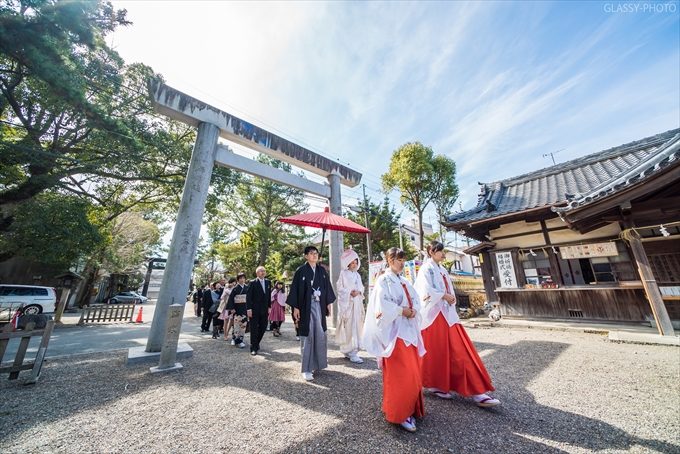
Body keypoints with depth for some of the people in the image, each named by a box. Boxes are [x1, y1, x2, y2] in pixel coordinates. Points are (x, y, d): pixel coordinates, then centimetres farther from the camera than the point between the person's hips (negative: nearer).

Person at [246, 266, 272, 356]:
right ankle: (253, 348, 18)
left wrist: (269, 307, 8)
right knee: (254, 329, 4)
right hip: (254, 310, -4)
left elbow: (269, 295, 11)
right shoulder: (253, 283, -7)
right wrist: (249, 309, -14)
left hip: (264, 310, 5)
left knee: (263, 328, 9)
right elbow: (248, 297, -9)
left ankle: (256, 343, 32)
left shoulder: (268, 282, 7)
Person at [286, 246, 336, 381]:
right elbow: (295, 289, -7)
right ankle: (307, 369, 10)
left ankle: (318, 363, 30)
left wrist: (329, 303, 10)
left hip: (319, 306, 5)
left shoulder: (322, 270, 7)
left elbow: (327, 286, 12)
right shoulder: (301, 271, -7)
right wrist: (295, 307, -10)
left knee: (320, 335, 12)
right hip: (306, 307, -5)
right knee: (307, 336, 0)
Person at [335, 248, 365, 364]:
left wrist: (358, 292, -7)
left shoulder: (357, 274, 14)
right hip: (346, 303, -7)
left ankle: (348, 350, 22)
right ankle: (351, 352, 0)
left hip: (357, 303, 7)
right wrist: (350, 292, -18)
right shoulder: (343, 274, -5)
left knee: (356, 326, 9)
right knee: (349, 327, -7)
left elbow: (362, 287, 14)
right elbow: (340, 288, -8)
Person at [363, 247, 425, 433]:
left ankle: (410, 408, 30)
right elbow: (382, 303, -19)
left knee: (412, 373, 13)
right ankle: (399, 414, 13)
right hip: (394, 331, -8)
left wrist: (414, 310, -8)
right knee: (399, 374, -2)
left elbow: (416, 299, 12)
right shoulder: (383, 280, -9)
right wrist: (402, 311, -14)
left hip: (409, 330, 8)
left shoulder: (404, 282, 14)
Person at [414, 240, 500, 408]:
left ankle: (476, 392, 18)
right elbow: (427, 291, -20)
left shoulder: (442, 269, 15)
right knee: (436, 351, 4)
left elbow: (448, 289, 18)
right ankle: (435, 386, 22)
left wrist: (451, 298, 1)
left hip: (447, 314, 8)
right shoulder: (426, 268, -10)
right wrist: (445, 296, -13)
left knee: (459, 351, 8)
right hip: (434, 315, -8)